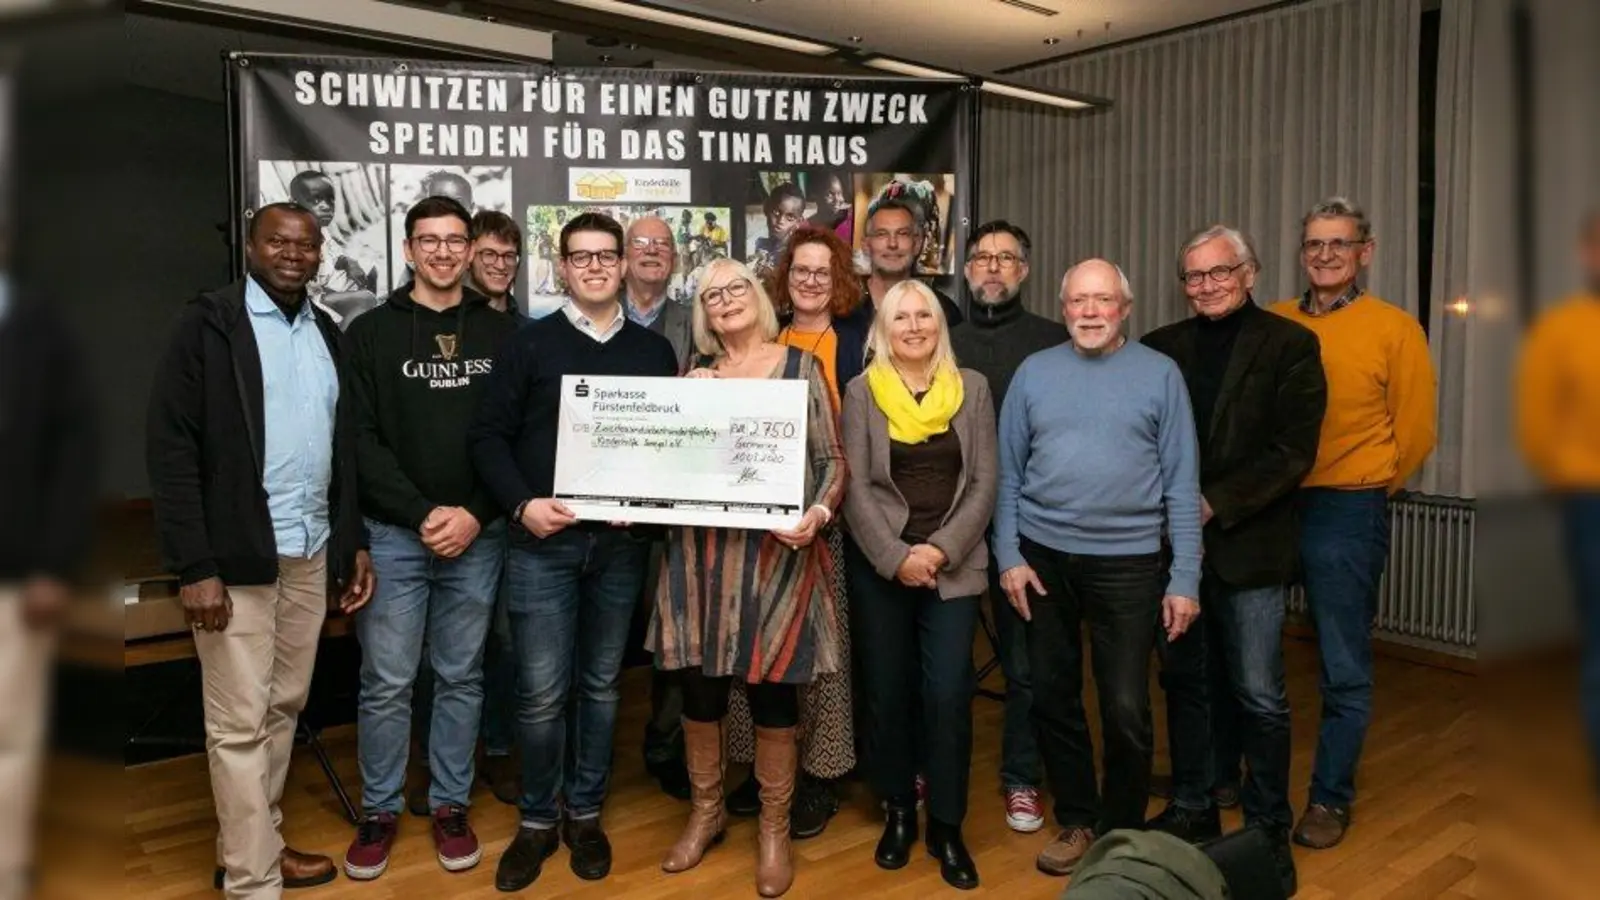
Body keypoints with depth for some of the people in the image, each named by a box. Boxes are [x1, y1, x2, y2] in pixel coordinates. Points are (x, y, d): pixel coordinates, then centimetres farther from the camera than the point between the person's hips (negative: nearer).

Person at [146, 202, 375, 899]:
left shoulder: (326, 333, 13)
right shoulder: (209, 323, -5)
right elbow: (170, 448, -11)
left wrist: (355, 542, 11)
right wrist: (195, 567, -16)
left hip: (311, 554, 6)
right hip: (236, 557, -6)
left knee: (284, 710, 15)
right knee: (239, 725, 1)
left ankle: (257, 842, 31)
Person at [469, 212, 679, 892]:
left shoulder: (654, 351, 9)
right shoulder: (529, 343, 2)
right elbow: (489, 436, -1)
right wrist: (522, 504, -14)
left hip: (622, 541, 2)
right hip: (543, 540, -2)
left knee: (601, 684, 12)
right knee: (542, 692, 0)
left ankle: (585, 813, 28)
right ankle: (538, 820, 20)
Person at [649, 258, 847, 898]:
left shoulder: (799, 366, 3)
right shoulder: (695, 374, 11)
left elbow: (833, 460, 0)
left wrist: (819, 512, -18)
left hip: (775, 552, -3)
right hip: (700, 551, 3)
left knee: (773, 688, 3)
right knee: (698, 685, 9)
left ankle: (774, 828, 22)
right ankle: (705, 811, 30)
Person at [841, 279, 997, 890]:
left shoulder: (971, 388, 4)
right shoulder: (863, 391, 1)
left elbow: (984, 482, 0)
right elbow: (857, 487, -4)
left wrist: (943, 549, -11)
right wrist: (895, 557, -13)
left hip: (953, 564, 0)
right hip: (879, 564, 0)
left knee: (948, 693, -3)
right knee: (886, 691, 7)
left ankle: (946, 826, 14)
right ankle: (898, 811, 27)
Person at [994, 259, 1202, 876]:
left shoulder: (1159, 374, -1)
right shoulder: (1034, 372, 4)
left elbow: (1181, 482, -3)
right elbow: (1008, 472, 5)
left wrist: (1185, 578, -7)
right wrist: (1008, 556, -2)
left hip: (1128, 562, -2)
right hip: (1042, 557, 3)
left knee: (1125, 710, 1)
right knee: (1052, 698, 13)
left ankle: (1123, 832, 24)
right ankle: (1077, 821, 32)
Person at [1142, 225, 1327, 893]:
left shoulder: (1289, 345, -2)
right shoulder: (1159, 348, 9)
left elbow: (1293, 451, -10)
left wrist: (1215, 503, -16)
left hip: (1249, 548, -3)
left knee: (1260, 698, 4)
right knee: (1185, 683, 14)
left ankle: (1268, 827, 20)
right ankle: (1192, 808, 29)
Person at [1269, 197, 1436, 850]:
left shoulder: (1395, 329, -4)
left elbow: (1414, 433, 0)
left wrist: (1364, 493, 6)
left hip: (1345, 513, -3)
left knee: (1343, 671, 7)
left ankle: (1330, 798, 24)